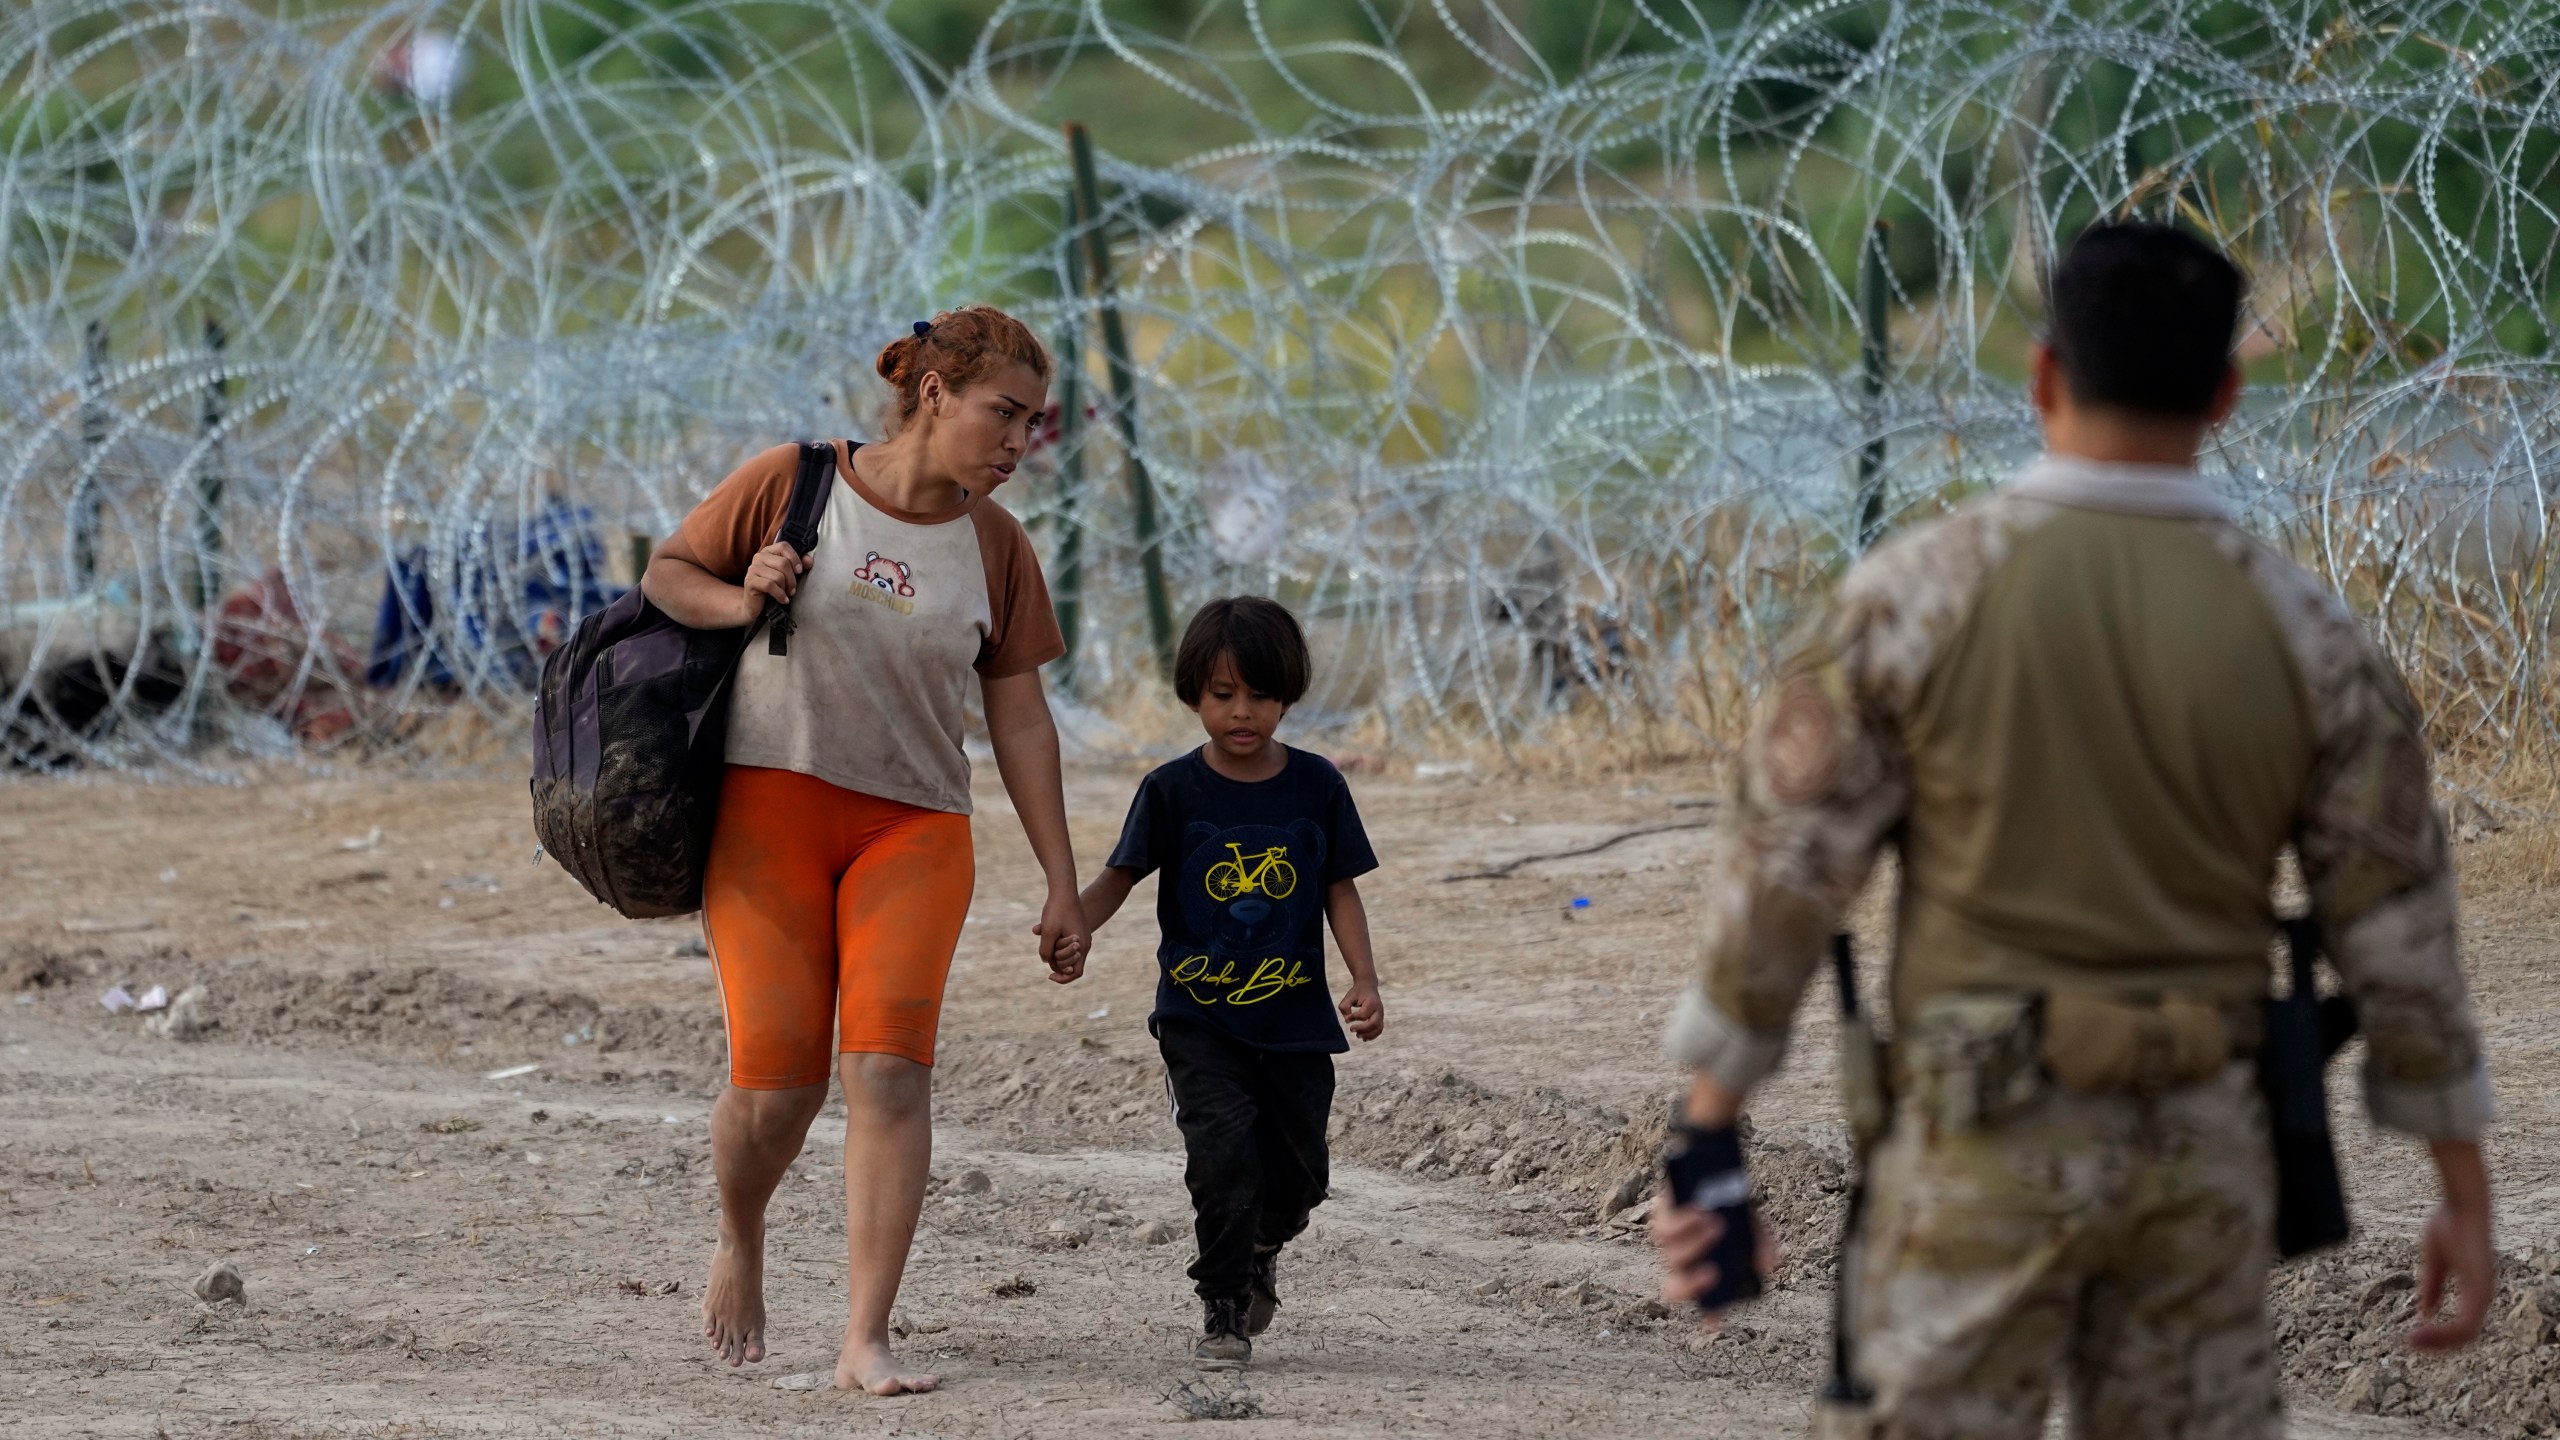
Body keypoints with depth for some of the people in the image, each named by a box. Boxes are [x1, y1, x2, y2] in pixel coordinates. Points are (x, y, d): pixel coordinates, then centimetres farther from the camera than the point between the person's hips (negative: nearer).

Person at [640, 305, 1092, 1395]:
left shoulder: (993, 544, 5)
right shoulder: (789, 484, -3)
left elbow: (1019, 716, 8)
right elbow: (665, 576, 8)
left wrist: (1063, 885, 6)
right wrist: (742, 601, -15)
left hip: (912, 825, 2)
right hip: (769, 804, -2)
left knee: (889, 1064, -16)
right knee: (777, 1080, -9)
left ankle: (867, 1344, -16)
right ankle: (739, 1242, 24)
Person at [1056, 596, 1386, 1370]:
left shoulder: (1316, 785, 1)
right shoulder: (1173, 790, -4)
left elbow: (1341, 890, 5)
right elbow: (1121, 876, -2)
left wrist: (1364, 980, -6)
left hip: (1293, 1017, 2)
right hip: (1198, 1018, -2)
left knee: (1296, 1173, 7)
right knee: (1223, 1148, -19)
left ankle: (1260, 1250, 42)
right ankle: (1224, 1311, -4)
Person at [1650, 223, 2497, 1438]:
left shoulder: (1912, 595, -9)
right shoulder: (2306, 633, -3)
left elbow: (1783, 871, -9)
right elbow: (2398, 928, 0)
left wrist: (1704, 1143, -2)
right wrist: (2466, 1197, 9)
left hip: (1983, 1142, -2)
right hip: (2198, 1151, 2)